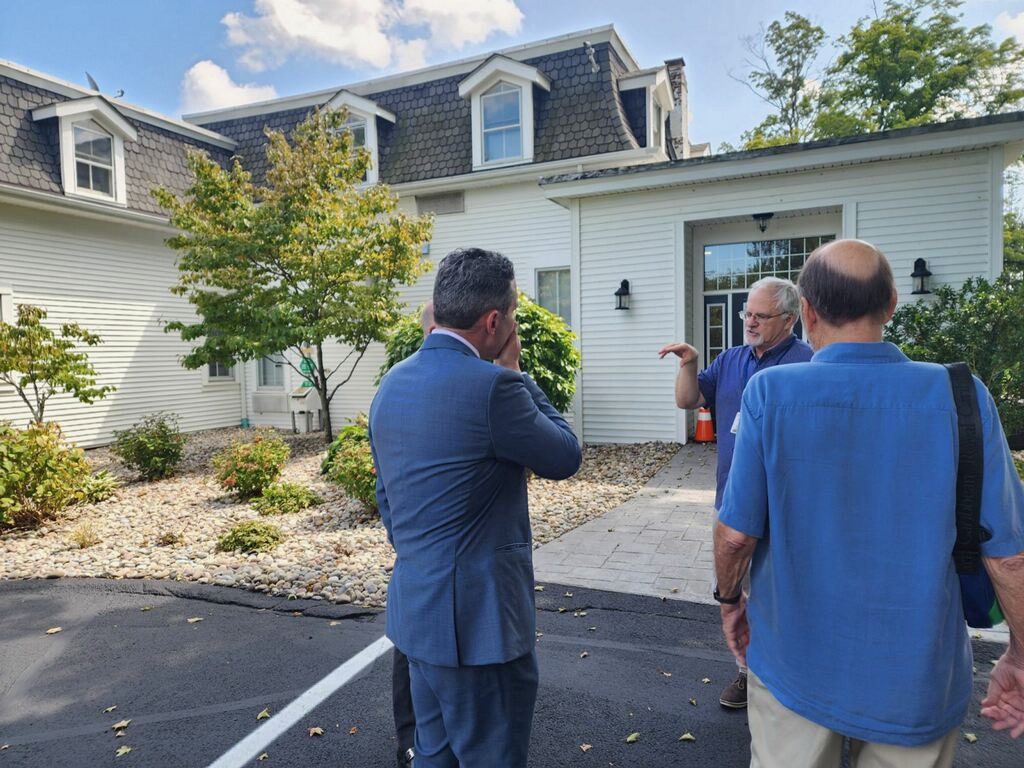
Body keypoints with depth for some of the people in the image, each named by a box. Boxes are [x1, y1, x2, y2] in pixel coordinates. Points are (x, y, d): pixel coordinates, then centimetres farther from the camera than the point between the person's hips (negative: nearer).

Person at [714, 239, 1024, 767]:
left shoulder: (770, 392, -17)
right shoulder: (960, 396, -13)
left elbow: (736, 532, -14)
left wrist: (729, 599, 5)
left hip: (795, 666, -1)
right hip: (915, 682, 1)